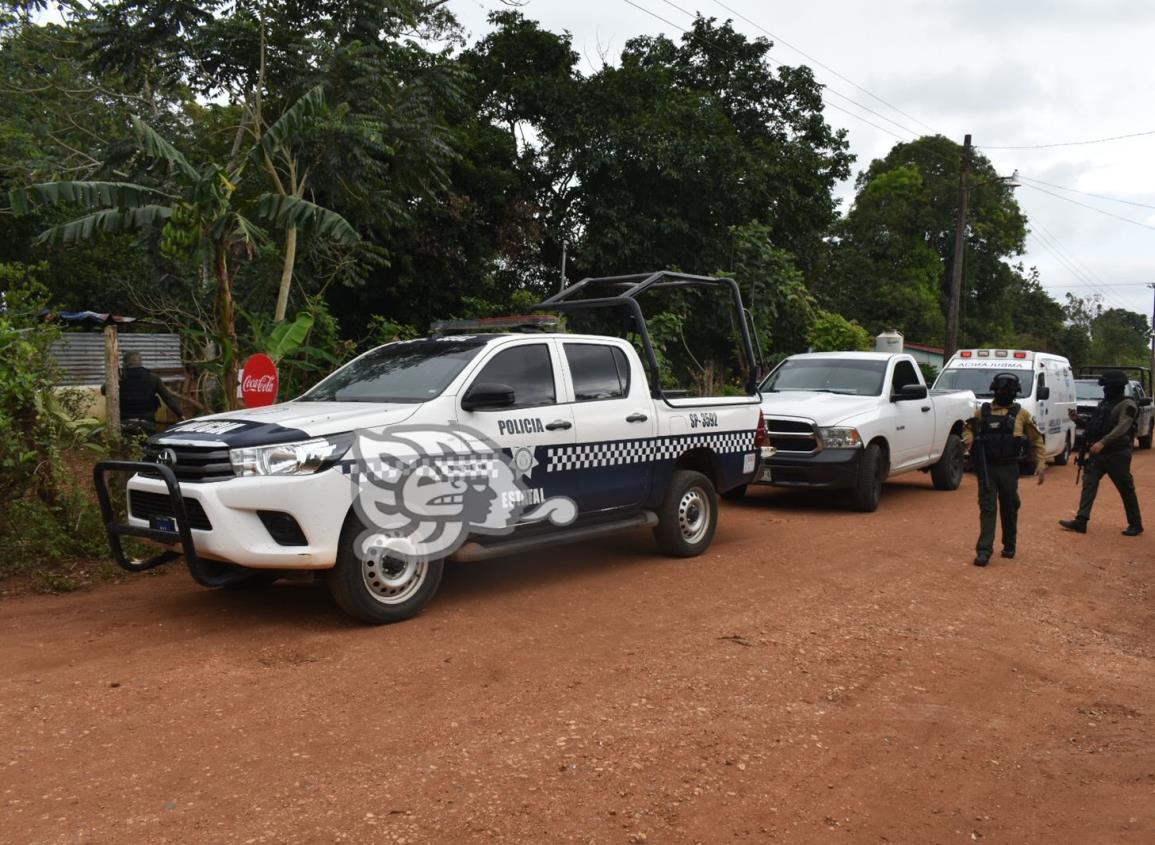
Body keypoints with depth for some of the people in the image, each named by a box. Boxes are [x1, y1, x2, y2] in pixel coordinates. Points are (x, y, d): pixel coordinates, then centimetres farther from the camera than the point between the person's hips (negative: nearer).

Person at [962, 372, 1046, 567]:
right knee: (987, 508, -4)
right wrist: (969, 438, -9)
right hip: (986, 468, 0)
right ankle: (984, 550, -8)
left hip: (1009, 468, 0)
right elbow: (968, 429, 15)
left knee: (1009, 509, 12)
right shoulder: (983, 412, 5)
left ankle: (1009, 545, 29)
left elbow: (1037, 440, 8)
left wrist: (1041, 464, 0)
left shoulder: (1021, 415, 4)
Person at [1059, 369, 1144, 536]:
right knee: (1089, 485, 0)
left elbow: (1122, 428, -26)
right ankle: (1081, 521, -2)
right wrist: (1077, 418, 6)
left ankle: (1136, 524, 16)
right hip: (1097, 453, 8)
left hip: (1117, 454, -7)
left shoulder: (1127, 405, -12)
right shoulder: (1104, 403, 13)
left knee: (1126, 490, 4)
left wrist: (1102, 442, -37)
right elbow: (1095, 425, 21)